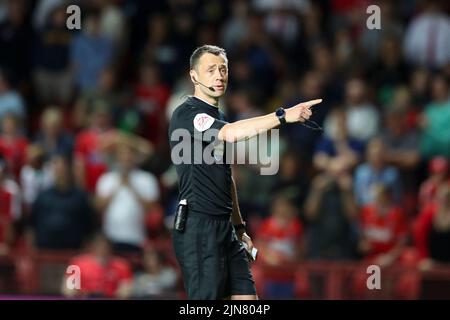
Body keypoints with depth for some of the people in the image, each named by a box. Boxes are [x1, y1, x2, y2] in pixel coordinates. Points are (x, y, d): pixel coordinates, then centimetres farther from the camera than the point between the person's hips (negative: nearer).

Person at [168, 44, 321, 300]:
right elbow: (231, 133, -28)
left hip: (225, 228, 9)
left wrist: (239, 226, 23)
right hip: (197, 228, -9)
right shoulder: (186, 115, -10)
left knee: (247, 296, 2)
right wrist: (283, 116, -32)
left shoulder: (220, 119, 19)